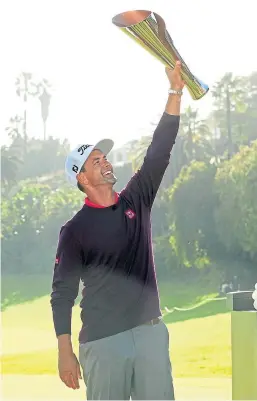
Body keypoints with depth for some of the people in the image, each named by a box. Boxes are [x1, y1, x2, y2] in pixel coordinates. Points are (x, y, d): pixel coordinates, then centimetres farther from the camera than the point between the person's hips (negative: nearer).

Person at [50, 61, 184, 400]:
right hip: (102, 342, -4)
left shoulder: (135, 203, 12)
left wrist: (175, 92, -2)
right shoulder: (75, 230, 0)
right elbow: (63, 294, -1)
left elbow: (159, 151, 5)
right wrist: (65, 352, -9)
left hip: (150, 332, 4)